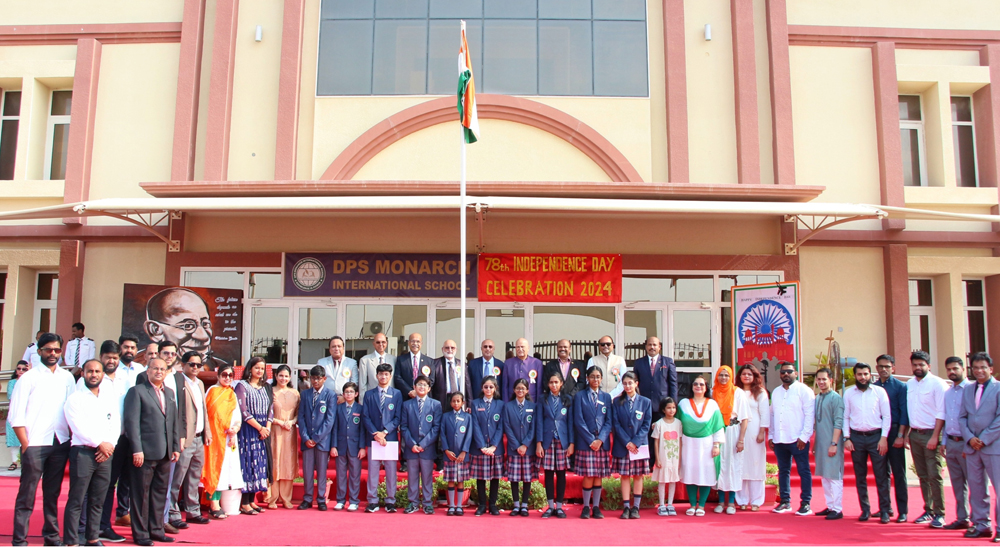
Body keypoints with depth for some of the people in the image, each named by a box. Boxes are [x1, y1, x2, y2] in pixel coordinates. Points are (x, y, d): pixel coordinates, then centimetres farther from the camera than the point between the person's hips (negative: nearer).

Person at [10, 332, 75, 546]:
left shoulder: (67, 378, 10)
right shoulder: (29, 377, 0)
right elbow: (16, 416, -4)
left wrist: (72, 437, 1)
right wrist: (25, 445, -9)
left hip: (60, 443, 3)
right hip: (35, 444, -3)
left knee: (53, 493, 10)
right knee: (27, 494, -1)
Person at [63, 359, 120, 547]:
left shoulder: (110, 397, 14)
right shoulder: (75, 399, 1)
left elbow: (116, 424, 10)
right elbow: (79, 428, -9)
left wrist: (110, 444, -6)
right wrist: (100, 444, -10)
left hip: (105, 454, 4)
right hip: (82, 452, -4)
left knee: (97, 501, 7)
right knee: (76, 501, -5)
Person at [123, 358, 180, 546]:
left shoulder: (170, 393, 16)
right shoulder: (137, 391, -4)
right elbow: (132, 422, -10)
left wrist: (176, 446, 11)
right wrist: (137, 449, -16)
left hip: (165, 453, 6)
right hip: (145, 452, -6)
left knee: (160, 493, 12)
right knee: (141, 494, 2)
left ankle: (156, 530, 21)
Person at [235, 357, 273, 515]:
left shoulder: (266, 387, 14)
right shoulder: (242, 386, -3)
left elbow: (271, 409, 10)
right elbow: (243, 411, -10)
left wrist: (267, 428, -5)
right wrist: (259, 427, -13)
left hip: (264, 431, 6)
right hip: (248, 430, -6)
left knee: (260, 464, 5)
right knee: (247, 462, -6)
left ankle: (252, 501, 11)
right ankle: (244, 503, -2)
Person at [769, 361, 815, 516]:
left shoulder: (804, 391, -3)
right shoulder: (776, 392, 15)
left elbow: (809, 415, -8)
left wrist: (804, 436, -13)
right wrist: (771, 436, 12)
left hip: (797, 439, -5)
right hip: (779, 439, 5)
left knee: (803, 472, 0)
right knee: (783, 471, 10)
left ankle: (805, 503, 6)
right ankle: (785, 502, 17)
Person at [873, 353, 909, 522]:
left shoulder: (900, 387, -1)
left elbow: (904, 412, -6)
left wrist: (900, 435, -13)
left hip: (894, 432, -4)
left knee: (898, 472, -2)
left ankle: (903, 511, 2)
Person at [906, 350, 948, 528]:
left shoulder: (937, 384, -8)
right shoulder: (909, 384, 10)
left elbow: (941, 413, -11)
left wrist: (934, 437, -16)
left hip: (931, 434, -6)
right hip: (914, 434, 6)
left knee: (934, 476, -6)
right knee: (923, 476, 10)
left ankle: (939, 514, 1)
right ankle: (928, 511, 17)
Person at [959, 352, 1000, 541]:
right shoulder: (967, 390, 14)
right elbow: (962, 417, 12)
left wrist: (984, 439, -12)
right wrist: (970, 438, -4)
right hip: (972, 446, 5)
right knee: (976, 488, 8)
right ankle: (981, 525, 17)